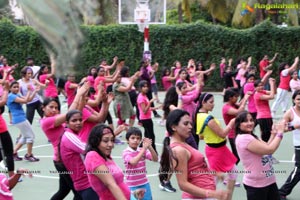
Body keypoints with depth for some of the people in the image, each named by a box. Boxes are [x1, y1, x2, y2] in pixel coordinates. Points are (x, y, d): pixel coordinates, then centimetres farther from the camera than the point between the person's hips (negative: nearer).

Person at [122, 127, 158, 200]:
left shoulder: (142, 150, 3)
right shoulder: (126, 152, -12)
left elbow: (155, 159, -7)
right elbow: (133, 162, -31)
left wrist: (149, 147, -21)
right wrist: (144, 148, -30)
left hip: (145, 184, 5)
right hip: (132, 186, -5)